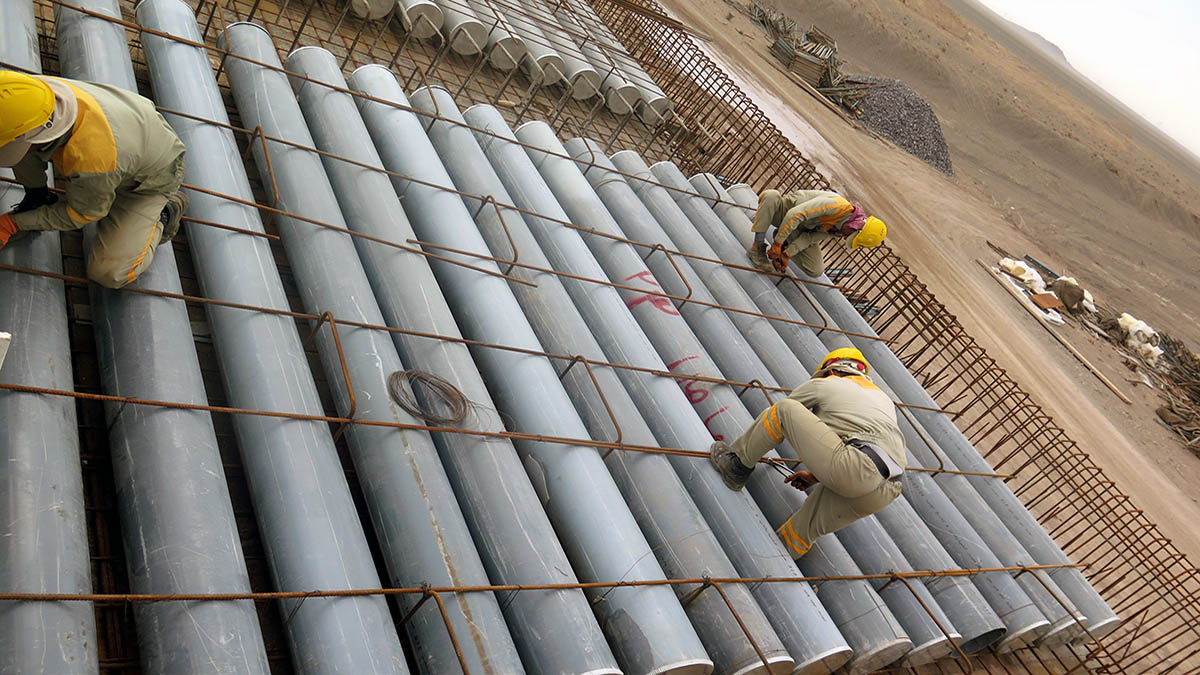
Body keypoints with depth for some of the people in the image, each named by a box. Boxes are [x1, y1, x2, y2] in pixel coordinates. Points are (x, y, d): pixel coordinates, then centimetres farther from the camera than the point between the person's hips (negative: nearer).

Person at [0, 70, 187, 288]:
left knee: (108, 273, -13)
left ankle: (167, 209, 5)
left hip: (150, 177, -6)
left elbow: (83, 213, -22)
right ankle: (37, 197, 12)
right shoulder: (37, 88, -28)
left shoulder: (90, 158, -44)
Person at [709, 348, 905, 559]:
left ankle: (736, 464, 15)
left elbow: (780, 412, 31)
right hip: (885, 492, 7)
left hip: (852, 473, -7)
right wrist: (816, 477, 46)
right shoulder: (884, 399, 36)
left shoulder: (821, 384, 19)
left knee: (785, 409, 6)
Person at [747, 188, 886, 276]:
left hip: (800, 229, 6)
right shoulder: (837, 205, -34)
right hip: (784, 210, -6)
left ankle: (785, 243, 15)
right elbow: (795, 214, -36)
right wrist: (777, 243, -34)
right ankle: (757, 247, -29)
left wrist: (787, 254, -23)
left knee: (816, 271, -10)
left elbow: (811, 237, -11)